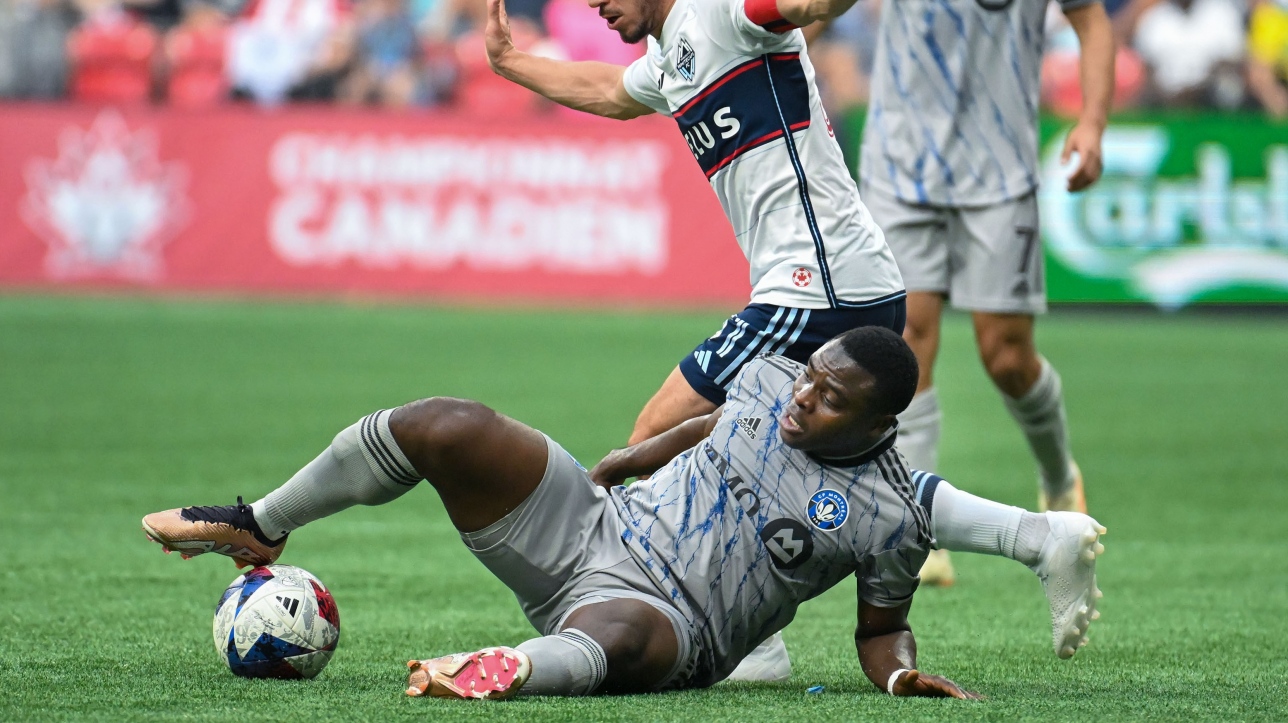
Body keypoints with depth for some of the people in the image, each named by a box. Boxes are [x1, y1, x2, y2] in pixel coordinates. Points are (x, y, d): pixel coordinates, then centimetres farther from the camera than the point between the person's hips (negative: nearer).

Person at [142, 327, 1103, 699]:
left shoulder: (891, 517, -10)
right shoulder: (769, 379, 6)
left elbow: (880, 627, 0)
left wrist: (903, 672, -21)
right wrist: (624, 464, 32)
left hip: (663, 621, -6)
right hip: (591, 528, 6)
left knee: (618, 636, -46)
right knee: (443, 427, -12)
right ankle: (260, 529, 4)